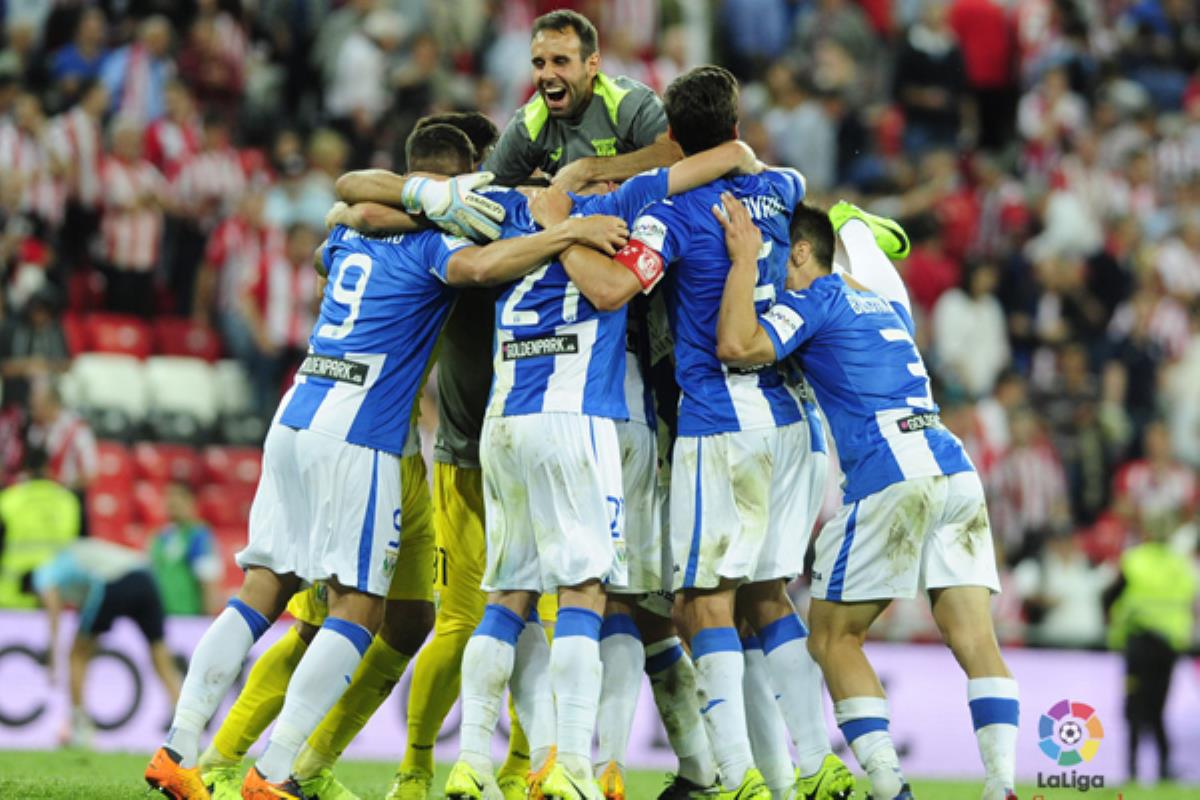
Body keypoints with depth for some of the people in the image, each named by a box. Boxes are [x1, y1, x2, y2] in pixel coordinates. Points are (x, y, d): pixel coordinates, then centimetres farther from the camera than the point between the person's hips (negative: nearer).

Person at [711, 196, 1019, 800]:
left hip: (889, 478, -7)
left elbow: (736, 346, -12)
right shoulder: (886, 303, 26)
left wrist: (745, 258, -2)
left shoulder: (814, 301, 3)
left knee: (833, 639, 4)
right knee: (974, 640, -1)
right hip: (954, 469, 7)